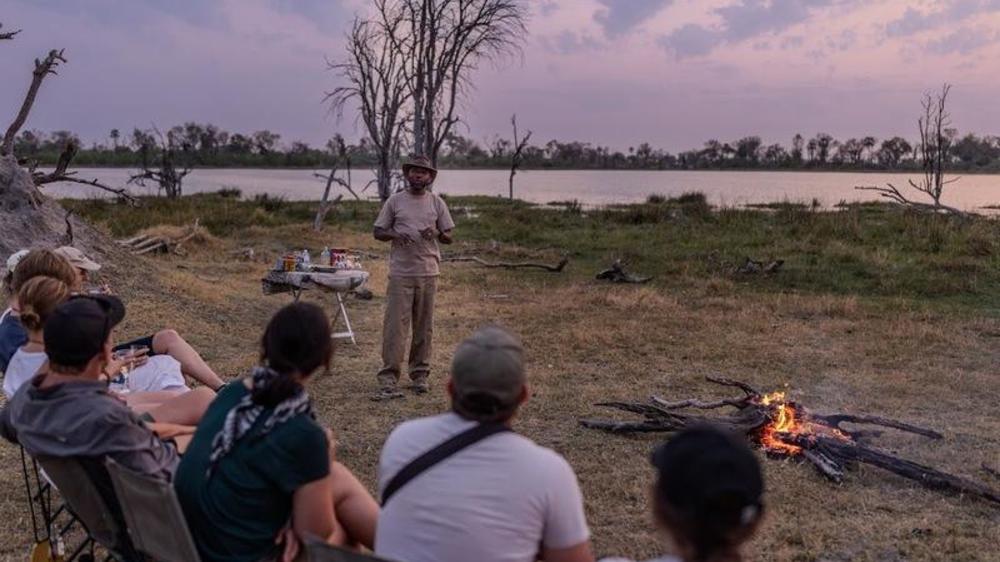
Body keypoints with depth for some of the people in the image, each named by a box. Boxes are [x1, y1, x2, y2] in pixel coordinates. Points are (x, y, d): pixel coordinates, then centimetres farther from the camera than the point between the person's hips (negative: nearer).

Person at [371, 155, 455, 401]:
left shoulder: (437, 203, 7)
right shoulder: (395, 201, 4)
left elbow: (448, 237, 10)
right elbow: (378, 232, 7)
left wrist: (436, 234, -12)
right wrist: (395, 235, -14)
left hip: (428, 272, 2)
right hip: (400, 272, -2)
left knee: (424, 327, 9)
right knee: (395, 325, -6)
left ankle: (420, 375, 20)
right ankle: (388, 380, -4)